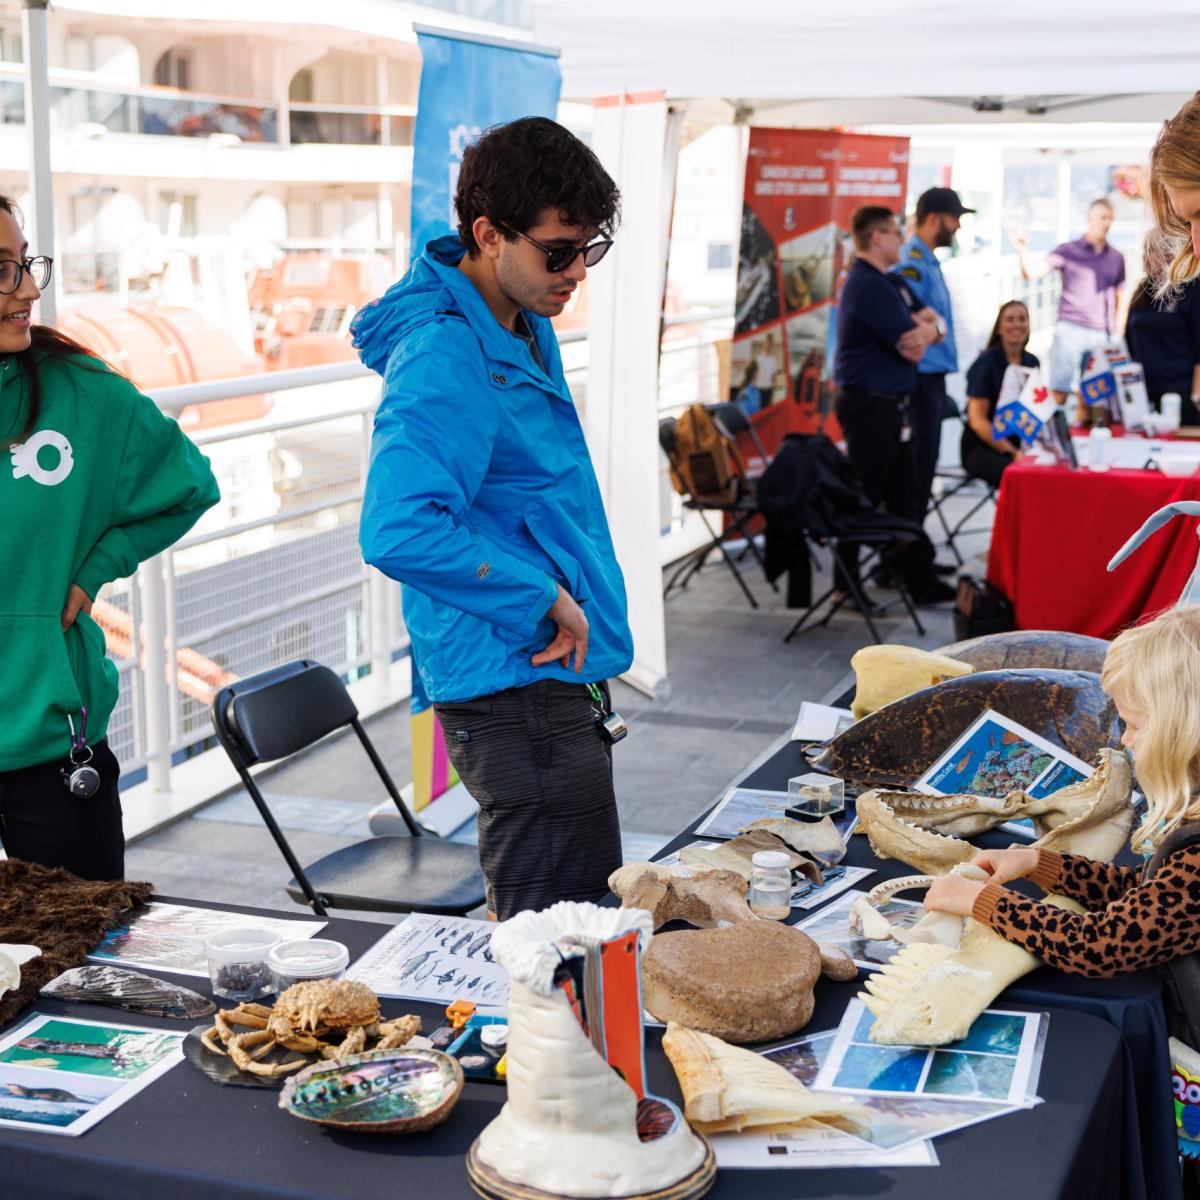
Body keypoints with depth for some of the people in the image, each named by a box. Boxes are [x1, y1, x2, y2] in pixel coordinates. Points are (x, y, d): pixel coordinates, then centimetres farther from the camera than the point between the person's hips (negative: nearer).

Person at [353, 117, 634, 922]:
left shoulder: (528, 326, 10)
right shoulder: (443, 360, -21)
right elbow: (398, 532, -33)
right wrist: (543, 597, -24)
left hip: (558, 676, 10)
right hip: (517, 683, -10)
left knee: (590, 910, 20)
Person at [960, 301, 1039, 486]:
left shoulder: (1032, 363, 11)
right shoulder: (987, 363, -5)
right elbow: (977, 420, -11)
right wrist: (1012, 453, -21)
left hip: (1019, 445, 5)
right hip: (982, 448, -5)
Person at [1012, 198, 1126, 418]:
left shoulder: (1116, 258, 14)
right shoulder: (1068, 251, 3)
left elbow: (1120, 298, 20)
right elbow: (1031, 273, -4)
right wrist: (1022, 249, -22)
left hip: (1103, 335, 4)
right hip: (1070, 330, -4)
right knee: (1059, 391, -9)